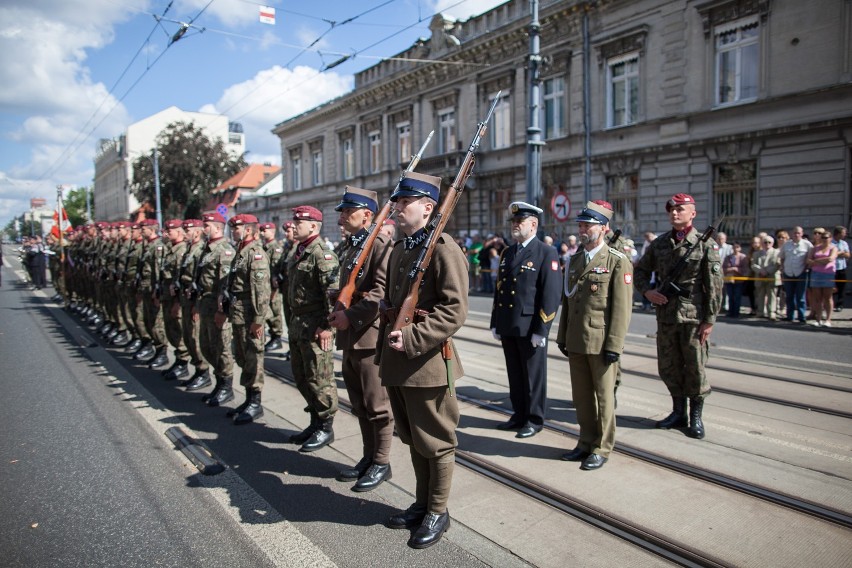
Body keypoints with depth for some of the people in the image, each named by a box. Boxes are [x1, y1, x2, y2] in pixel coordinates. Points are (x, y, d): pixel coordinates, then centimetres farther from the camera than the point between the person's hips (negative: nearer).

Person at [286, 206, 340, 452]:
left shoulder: (322, 254, -15)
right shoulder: (297, 254, 15)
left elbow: (332, 291, -21)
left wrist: (328, 326, -22)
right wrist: (293, 322, 20)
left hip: (315, 327, -10)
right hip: (297, 324, 10)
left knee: (319, 379, 0)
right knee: (301, 377, 17)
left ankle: (326, 428, 15)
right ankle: (315, 422, 31)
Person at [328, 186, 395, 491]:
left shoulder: (381, 243, -13)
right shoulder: (352, 246, 16)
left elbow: (381, 291, -22)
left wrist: (351, 315, -20)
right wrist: (339, 311, 9)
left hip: (370, 337, -9)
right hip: (350, 337, 9)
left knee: (376, 405, 3)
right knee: (359, 403, 18)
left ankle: (381, 463, 18)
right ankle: (368, 456, 32)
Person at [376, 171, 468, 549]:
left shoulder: (444, 248, -13)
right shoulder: (399, 249, 13)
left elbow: (455, 310, -19)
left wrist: (412, 338, -25)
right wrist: (385, 348, 17)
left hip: (427, 364, -8)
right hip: (396, 364, 8)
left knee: (435, 442, 8)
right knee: (412, 439, 20)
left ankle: (438, 513, 27)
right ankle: (421, 503, 38)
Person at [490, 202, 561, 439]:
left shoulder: (547, 253, -7)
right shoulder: (507, 253, 13)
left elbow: (551, 295, -12)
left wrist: (541, 330, -16)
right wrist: (495, 324, 12)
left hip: (530, 329, -6)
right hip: (508, 327, 6)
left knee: (534, 376, 7)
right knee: (515, 375, 15)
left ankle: (535, 419, 20)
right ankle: (519, 415, 29)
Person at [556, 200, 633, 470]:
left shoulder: (618, 262, -8)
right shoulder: (574, 260, 12)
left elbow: (622, 307, -12)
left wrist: (614, 346, -15)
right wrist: (563, 336, 13)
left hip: (601, 343, -6)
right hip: (576, 342, 6)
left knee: (604, 397, 7)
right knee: (581, 396, 14)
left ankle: (602, 449, 21)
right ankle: (586, 443, 29)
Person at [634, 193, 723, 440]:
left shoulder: (706, 244, -4)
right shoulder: (659, 243, 8)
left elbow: (714, 285, -6)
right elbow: (640, 270, 17)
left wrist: (709, 320, -10)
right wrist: (646, 291, -3)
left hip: (694, 317, -4)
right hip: (665, 316, 4)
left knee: (695, 368, 5)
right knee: (668, 367, 12)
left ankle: (696, 416, 21)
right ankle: (678, 412, 29)